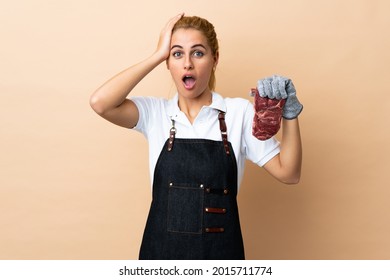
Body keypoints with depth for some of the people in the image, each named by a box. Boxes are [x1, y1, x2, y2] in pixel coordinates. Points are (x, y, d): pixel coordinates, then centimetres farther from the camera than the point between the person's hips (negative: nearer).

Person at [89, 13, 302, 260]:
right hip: (162, 249, 1)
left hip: (220, 251, 0)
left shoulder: (239, 112, -4)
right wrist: (158, 55, -15)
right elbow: (100, 103, -20)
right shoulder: (154, 112, -2)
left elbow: (288, 173, -5)